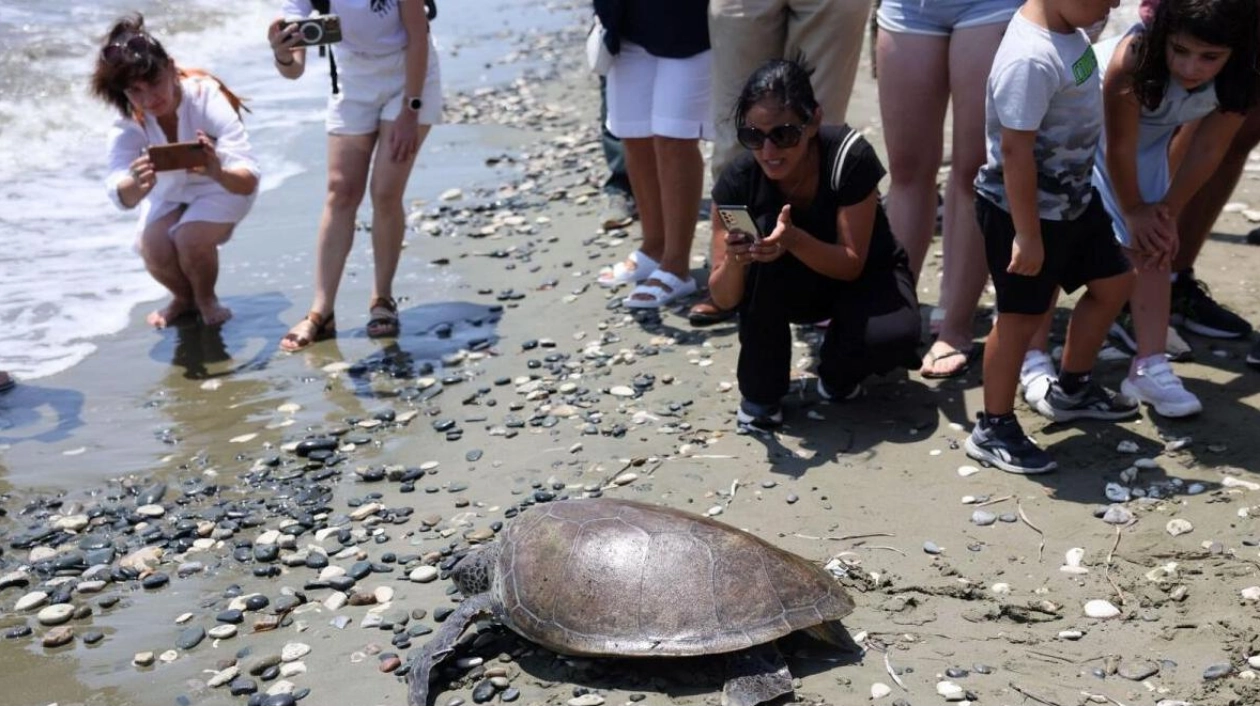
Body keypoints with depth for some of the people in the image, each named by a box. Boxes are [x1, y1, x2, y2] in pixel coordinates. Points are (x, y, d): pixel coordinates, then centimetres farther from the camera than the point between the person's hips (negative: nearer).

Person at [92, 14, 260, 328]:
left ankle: (207, 299, 4)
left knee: (190, 238, -29)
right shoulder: (127, 124, -24)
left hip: (223, 187, -3)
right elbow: (120, 197, -37)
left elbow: (248, 180, -41)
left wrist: (218, 173, -64)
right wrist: (137, 184, -62)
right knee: (152, 248, -23)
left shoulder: (207, 99, -34)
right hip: (169, 192, 3)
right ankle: (184, 298, 11)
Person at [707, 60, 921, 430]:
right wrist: (733, 260, -45)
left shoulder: (850, 156, -29)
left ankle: (838, 373, 5)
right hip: (790, 286, 1)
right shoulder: (738, 180, -24)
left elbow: (852, 264, -26)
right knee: (762, 240, -34)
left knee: (895, 337, -34)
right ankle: (760, 392, -14)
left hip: (864, 275, -1)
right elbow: (725, 298, -22)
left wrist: (794, 239, -45)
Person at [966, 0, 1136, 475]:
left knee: (1114, 282, 21)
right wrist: (1027, 235, -24)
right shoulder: (1031, 60, -31)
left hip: (1074, 199, 10)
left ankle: (1071, 389, 39)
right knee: (1022, 318, 2)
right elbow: (1016, 153, -29)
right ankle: (992, 430, 19)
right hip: (1026, 210, -10)